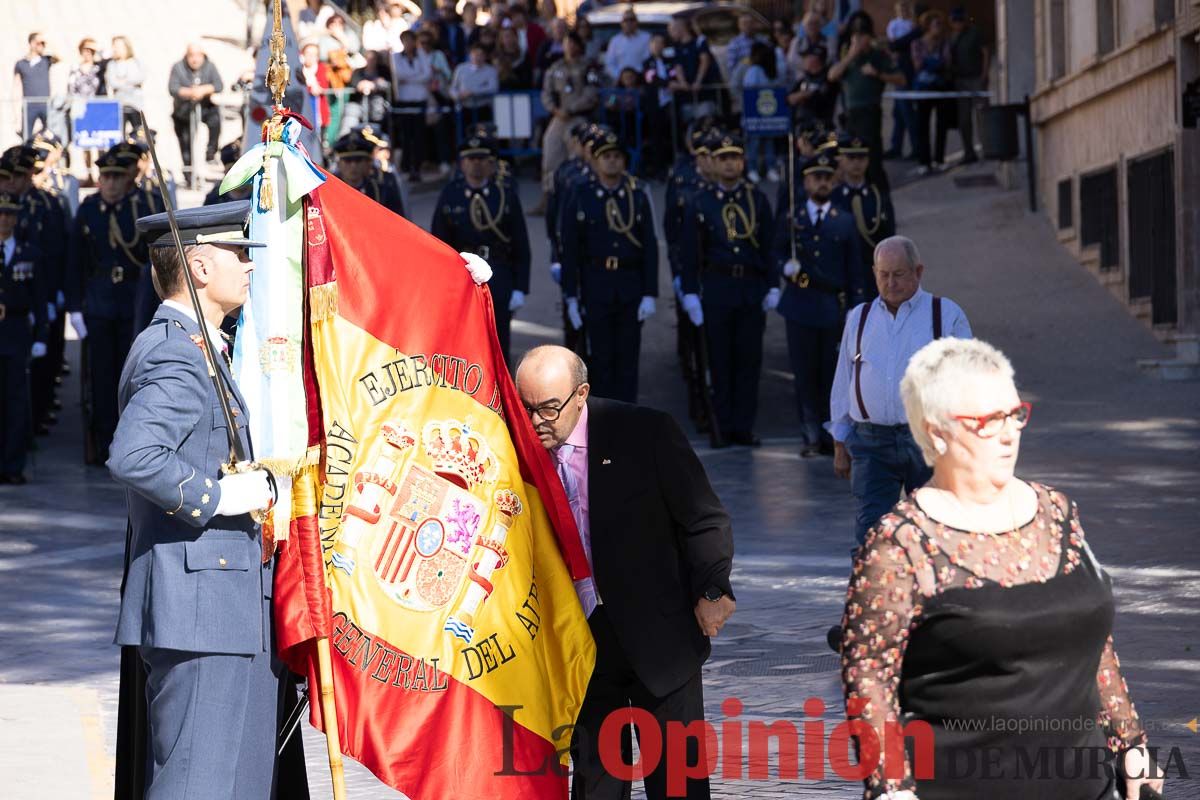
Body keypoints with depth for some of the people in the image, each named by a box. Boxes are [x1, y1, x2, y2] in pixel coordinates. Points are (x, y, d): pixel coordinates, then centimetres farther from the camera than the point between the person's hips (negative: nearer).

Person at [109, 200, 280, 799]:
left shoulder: (194, 349, 19)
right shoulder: (176, 356, -15)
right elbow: (132, 457, -30)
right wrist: (217, 495, -21)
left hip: (225, 607, 11)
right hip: (200, 610, -11)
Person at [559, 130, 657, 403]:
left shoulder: (638, 197, 3)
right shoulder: (581, 199, 0)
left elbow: (650, 248, 1)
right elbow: (570, 251, 0)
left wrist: (650, 294, -5)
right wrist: (571, 297, -3)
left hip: (631, 286, 1)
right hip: (596, 286, -1)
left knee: (628, 357, 4)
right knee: (601, 359, 3)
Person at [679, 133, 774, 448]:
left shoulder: (758, 200, 7)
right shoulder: (700, 203, 3)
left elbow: (771, 245, 9)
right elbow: (689, 252, 2)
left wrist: (773, 288, 2)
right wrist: (690, 292, -4)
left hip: (752, 288, 1)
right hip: (716, 289, -1)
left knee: (750, 360, 2)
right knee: (720, 360, 1)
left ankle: (744, 427, 9)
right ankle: (723, 427, 7)